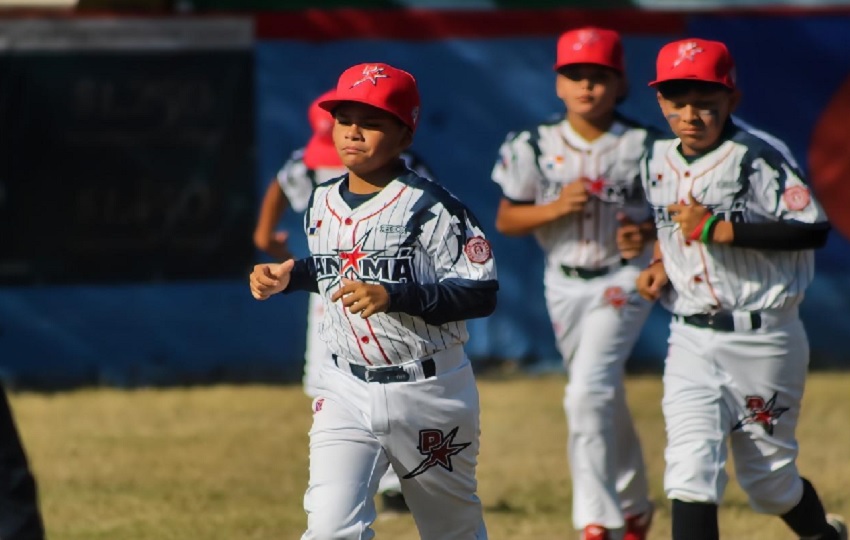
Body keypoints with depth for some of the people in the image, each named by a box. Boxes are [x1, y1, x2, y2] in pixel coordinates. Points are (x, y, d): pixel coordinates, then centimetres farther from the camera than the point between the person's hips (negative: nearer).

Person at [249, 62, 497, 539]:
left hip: (429, 392, -4)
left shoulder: (429, 207, -15)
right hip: (346, 391, 4)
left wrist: (394, 296, -29)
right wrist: (290, 277, 4)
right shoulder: (323, 204, 5)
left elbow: (482, 294, -19)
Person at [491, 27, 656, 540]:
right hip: (564, 285, 4)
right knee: (606, 403, 16)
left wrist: (647, 233, -22)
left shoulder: (643, 146, -9)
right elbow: (506, 220, 0)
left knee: (587, 393, -20)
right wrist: (557, 207, -17)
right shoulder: (535, 146, -5)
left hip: (623, 281, -4)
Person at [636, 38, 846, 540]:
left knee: (768, 478, 8)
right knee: (690, 470, -11)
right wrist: (662, 264, 3)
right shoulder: (659, 161, 7)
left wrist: (718, 229, -23)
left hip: (763, 341, -5)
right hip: (692, 342, 5)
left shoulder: (758, 155, -14)